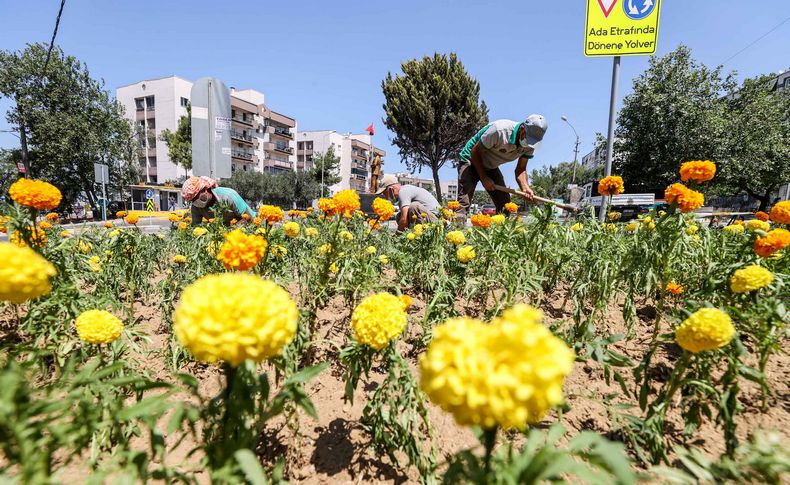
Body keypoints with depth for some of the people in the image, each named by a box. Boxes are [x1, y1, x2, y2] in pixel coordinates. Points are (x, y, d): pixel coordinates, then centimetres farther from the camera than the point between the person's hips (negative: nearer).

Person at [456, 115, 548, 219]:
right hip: (471, 161, -6)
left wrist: (525, 187, -26)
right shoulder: (499, 130, -32)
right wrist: (484, 178, -22)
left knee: (505, 205, -1)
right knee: (464, 203, -21)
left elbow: (520, 169, -6)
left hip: (491, 167, 7)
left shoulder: (530, 146, -12)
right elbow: (475, 152, -22)